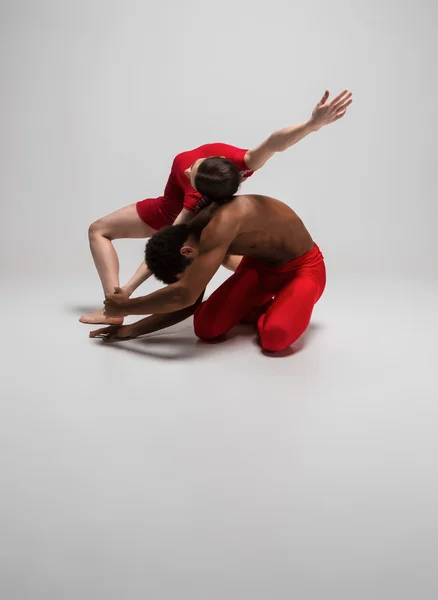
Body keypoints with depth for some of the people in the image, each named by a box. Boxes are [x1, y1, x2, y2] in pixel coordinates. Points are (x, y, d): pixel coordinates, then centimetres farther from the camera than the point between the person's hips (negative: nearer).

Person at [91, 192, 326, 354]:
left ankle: (268, 314, 0)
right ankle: (262, 310, 12)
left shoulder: (221, 224, -37)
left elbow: (185, 295, -42)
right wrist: (133, 329, -5)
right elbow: (190, 302, -1)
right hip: (259, 265, 7)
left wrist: (126, 307, -27)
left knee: (274, 338, -34)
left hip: (303, 268, -6)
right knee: (205, 328, -13)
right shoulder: (197, 231, -9)